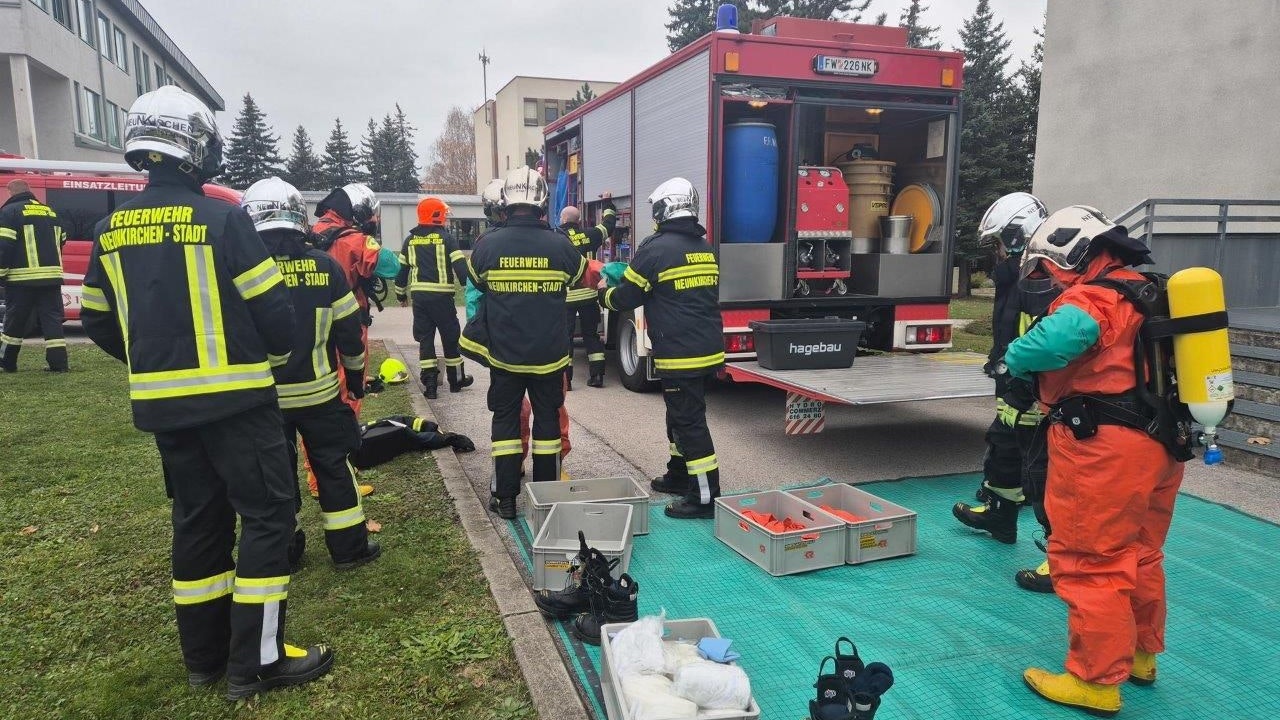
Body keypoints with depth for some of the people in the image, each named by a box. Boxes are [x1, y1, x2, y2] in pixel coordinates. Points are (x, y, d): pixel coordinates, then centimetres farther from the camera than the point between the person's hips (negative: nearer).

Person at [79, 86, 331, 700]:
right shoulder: (221, 219, -13)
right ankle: (255, 661, 4)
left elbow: (99, 322, 14)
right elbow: (272, 306, -13)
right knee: (266, 514, 1)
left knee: (198, 517, 16)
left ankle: (204, 656, 25)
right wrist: (276, 358, 7)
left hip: (161, 403, 7)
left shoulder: (111, 231, 7)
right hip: (233, 398, -6)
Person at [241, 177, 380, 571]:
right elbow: (348, 330, -1)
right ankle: (350, 548, 18)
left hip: (263, 397, 0)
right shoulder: (324, 265, -5)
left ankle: (282, 552, 22)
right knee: (334, 466, 12)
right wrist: (356, 373, 13)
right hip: (319, 391, 0)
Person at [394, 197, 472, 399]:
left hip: (419, 296, 4)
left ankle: (429, 385, 6)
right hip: (441, 296, -4)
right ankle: (456, 380, 20)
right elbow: (460, 267, -11)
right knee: (451, 337, 10)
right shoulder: (445, 238, -5)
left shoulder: (411, 240, 10)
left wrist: (401, 294, 25)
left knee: (425, 338, 9)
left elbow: (401, 269, 14)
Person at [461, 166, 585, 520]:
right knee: (547, 419, 13)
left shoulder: (488, 245, -10)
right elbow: (581, 276, 10)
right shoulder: (560, 245, -11)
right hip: (549, 354, 0)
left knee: (505, 419, 12)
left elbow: (475, 282, 9)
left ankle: (505, 497, 14)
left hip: (504, 354, 0)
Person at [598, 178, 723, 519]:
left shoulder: (656, 247, -12)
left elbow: (626, 298, -6)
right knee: (680, 414, 21)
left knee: (689, 421, -4)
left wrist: (604, 292, 17)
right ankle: (679, 475, 34)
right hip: (709, 349, 8)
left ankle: (705, 496, 0)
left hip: (680, 354, -8)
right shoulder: (705, 247, 13)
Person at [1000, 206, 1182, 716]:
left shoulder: (1094, 297, -15)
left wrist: (1013, 363, -16)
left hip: (1105, 449, -10)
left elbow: (1056, 338, -37)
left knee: (1091, 563, 0)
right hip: (1159, 444, 10)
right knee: (1138, 556, 22)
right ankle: (1140, 655, 38)